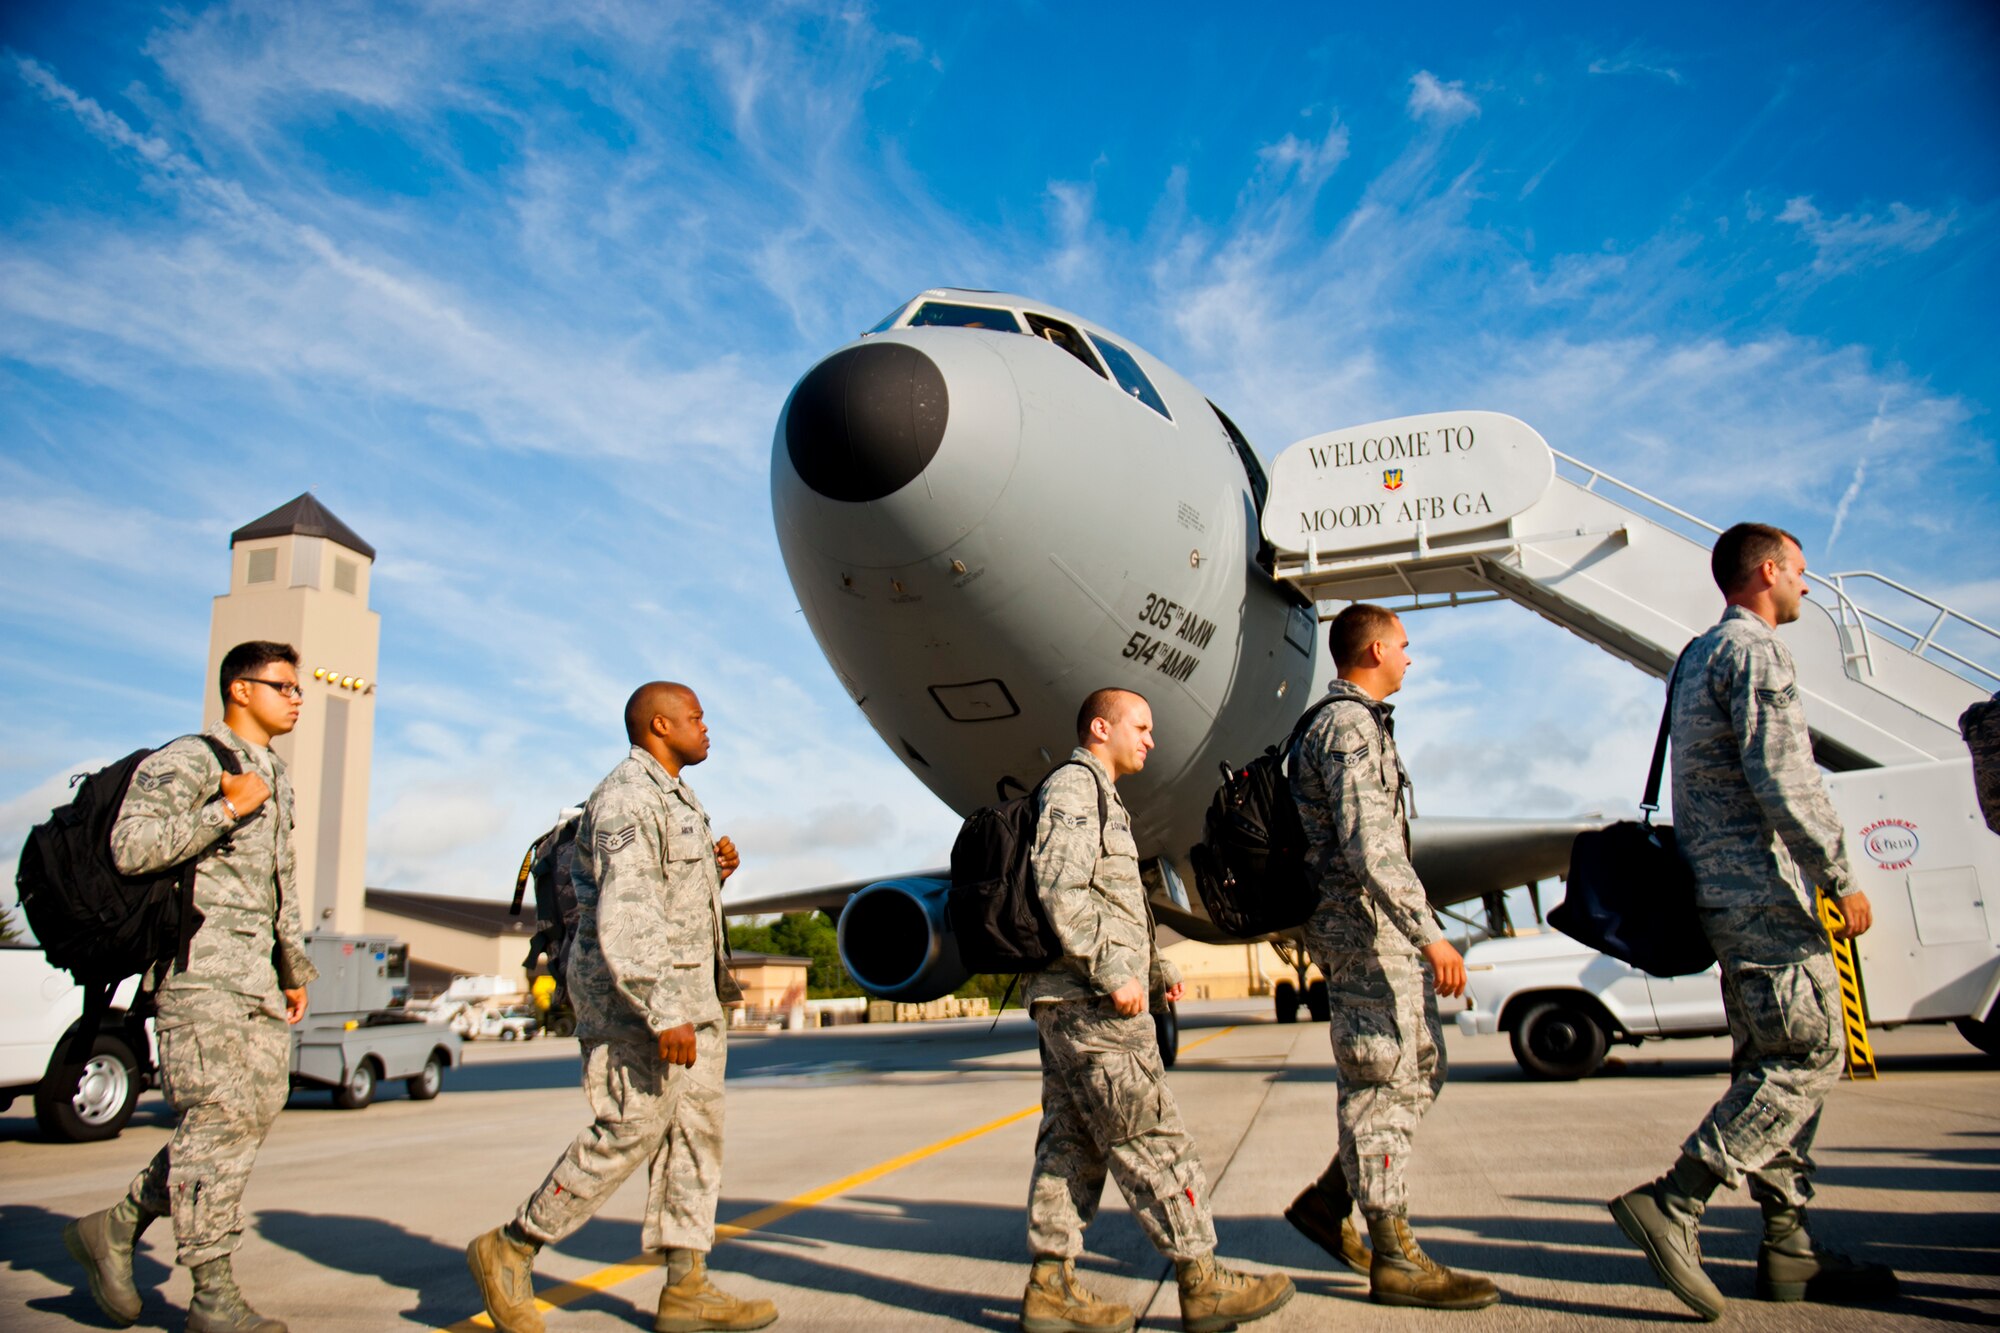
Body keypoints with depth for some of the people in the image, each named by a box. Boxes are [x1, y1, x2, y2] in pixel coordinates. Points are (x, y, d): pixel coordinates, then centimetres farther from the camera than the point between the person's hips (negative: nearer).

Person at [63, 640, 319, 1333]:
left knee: (254, 1112, 5)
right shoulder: (185, 761, -6)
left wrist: (294, 967, 26)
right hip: (199, 968, -9)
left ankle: (114, 1228, 20)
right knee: (219, 1118, -8)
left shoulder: (276, 777, 21)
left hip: (257, 975, 9)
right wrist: (227, 810, -19)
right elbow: (131, 846, -20)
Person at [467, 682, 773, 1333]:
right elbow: (623, 916, -24)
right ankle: (508, 1250, 11)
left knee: (697, 1129, 7)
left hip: (687, 991, 10)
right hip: (633, 993, -10)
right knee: (630, 1132, -6)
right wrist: (663, 1014, -28)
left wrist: (713, 867, 7)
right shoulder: (628, 798, -15)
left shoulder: (675, 797, 17)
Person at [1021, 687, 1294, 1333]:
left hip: (1065, 1004, 11)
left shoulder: (1095, 797, 24)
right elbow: (1060, 892, -21)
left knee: (1071, 1142, 9)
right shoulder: (1075, 786, -9)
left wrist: (1157, 966, 24)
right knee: (1152, 1139, -5)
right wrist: (1114, 973, -22)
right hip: (1089, 1000, -11)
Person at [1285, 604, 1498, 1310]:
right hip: (1365, 928, -11)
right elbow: (1370, 846, -25)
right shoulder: (1350, 725, -15)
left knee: (1421, 1067, 15)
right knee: (1383, 1081, -4)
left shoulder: (1352, 721, 19)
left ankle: (1326, 1202, 20)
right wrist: (1428, 933, -28)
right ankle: (1394, 1258, 5)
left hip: (1382, 932, 11)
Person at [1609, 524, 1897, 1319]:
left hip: (1721, 888, 10)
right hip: (1762, 886, -10)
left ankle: (1788, 1250, 15)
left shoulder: (1698, 656, 21)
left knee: (1772, 1061, 11)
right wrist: (1840, 877, -14)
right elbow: (1780, 778, -19)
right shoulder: (1756, 650, -9)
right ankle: (1672, 1206, -15)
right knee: (1808, 1054, -10)